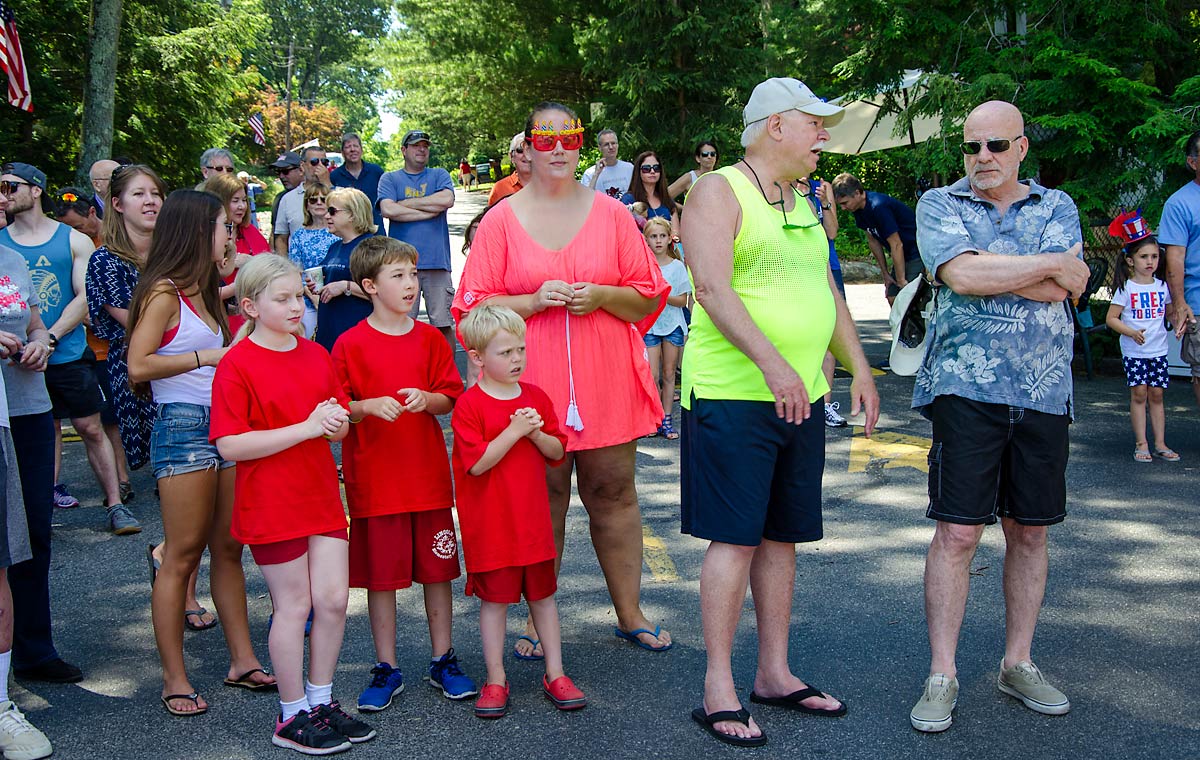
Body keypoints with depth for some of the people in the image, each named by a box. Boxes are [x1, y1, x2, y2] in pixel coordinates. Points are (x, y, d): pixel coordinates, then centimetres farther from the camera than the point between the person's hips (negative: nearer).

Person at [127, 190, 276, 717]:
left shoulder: (208, 292, 18)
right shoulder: (163, 293, -8)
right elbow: (138, 365, -15)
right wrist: (208, 357, -12)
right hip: (183, 425, -8)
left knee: (228, 548, 11)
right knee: (183, 555, -2)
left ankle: (242, 660, 19)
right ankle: (174, 679, 7)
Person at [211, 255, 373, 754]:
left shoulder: (316, 356, 8)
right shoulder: (237, 365, -12)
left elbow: (338, 424, 18)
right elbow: (230, 446, -19)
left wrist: (336, 423, -8)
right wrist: (305, 428, -22)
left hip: (322, 496, 6)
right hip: (271, 504, -6)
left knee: (333, 598, 6)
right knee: (294, 605, 3)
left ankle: (322, 701, 24)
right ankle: (293, 716, 19)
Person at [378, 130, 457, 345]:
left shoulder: (439, 175, 14)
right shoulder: (390, 179, 11)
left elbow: (447, 200, -7)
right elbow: (388, 210, -7)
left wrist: (406, 203, -2)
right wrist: (430, 211, -4)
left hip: (437, 262, 1)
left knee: (443, 324, 2)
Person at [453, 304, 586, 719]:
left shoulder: (536, 397, 5)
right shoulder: (469, 405, -11)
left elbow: (558, 452, 7)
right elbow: (477, 463, -19)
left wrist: (536, 433, -12)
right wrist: (513, 431, -23)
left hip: (533, 518, 4)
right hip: (490, 524, -4)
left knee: (542, 594, 12)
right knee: (494, 598, 6)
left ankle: (555, 673, 22)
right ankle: (496, 680, 17)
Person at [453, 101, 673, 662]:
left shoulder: (611, 214, 7)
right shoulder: (501, 220, 4)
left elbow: (649, 296, 9)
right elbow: (473, 306, 2)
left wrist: (601, 296, -10)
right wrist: (534, 300, -13)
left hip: (606, 381, 1)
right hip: (532, 385, -1)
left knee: (613, 493, 7)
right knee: (541, 501, 4)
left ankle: (629, 612, 22)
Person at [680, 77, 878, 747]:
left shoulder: (802, 203, 18)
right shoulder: (719, 191, -7)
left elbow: (827, 291, 25)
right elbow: (713, 289, -20)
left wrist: (859, 366, 18)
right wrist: (771, 362, -30)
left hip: (802, 397, 8)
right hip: (732, 395, -8)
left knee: (782, 536, 12)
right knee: (734, 537, -5)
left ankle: (776, 673, 24)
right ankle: (719, 690, 5)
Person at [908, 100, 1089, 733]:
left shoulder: (1056, 207, 12)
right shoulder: (939, 205, 6)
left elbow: (1056, 292, -6)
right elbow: (961, 275, -15)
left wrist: (983, 265, -11)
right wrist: (1054, 263, -8)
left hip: (1044, 392, 3)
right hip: (966, 388, -3)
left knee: (1029, 532, 10)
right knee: (956, 532, -5)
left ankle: (1018, 663, 24)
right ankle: (942, 675, 5)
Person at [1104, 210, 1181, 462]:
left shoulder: (1162, 286, 6)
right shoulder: (1126, 288, -5)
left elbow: (1170, 312, 14)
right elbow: (1111, 318, -6)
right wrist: (1131, 332, -21)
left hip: (1158, 349, 3)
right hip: (1133, 350, -3)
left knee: (1156, 395, 6)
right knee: (1138, 394, -3)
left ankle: (1160, 444, 9)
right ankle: (1141, 443, 2)